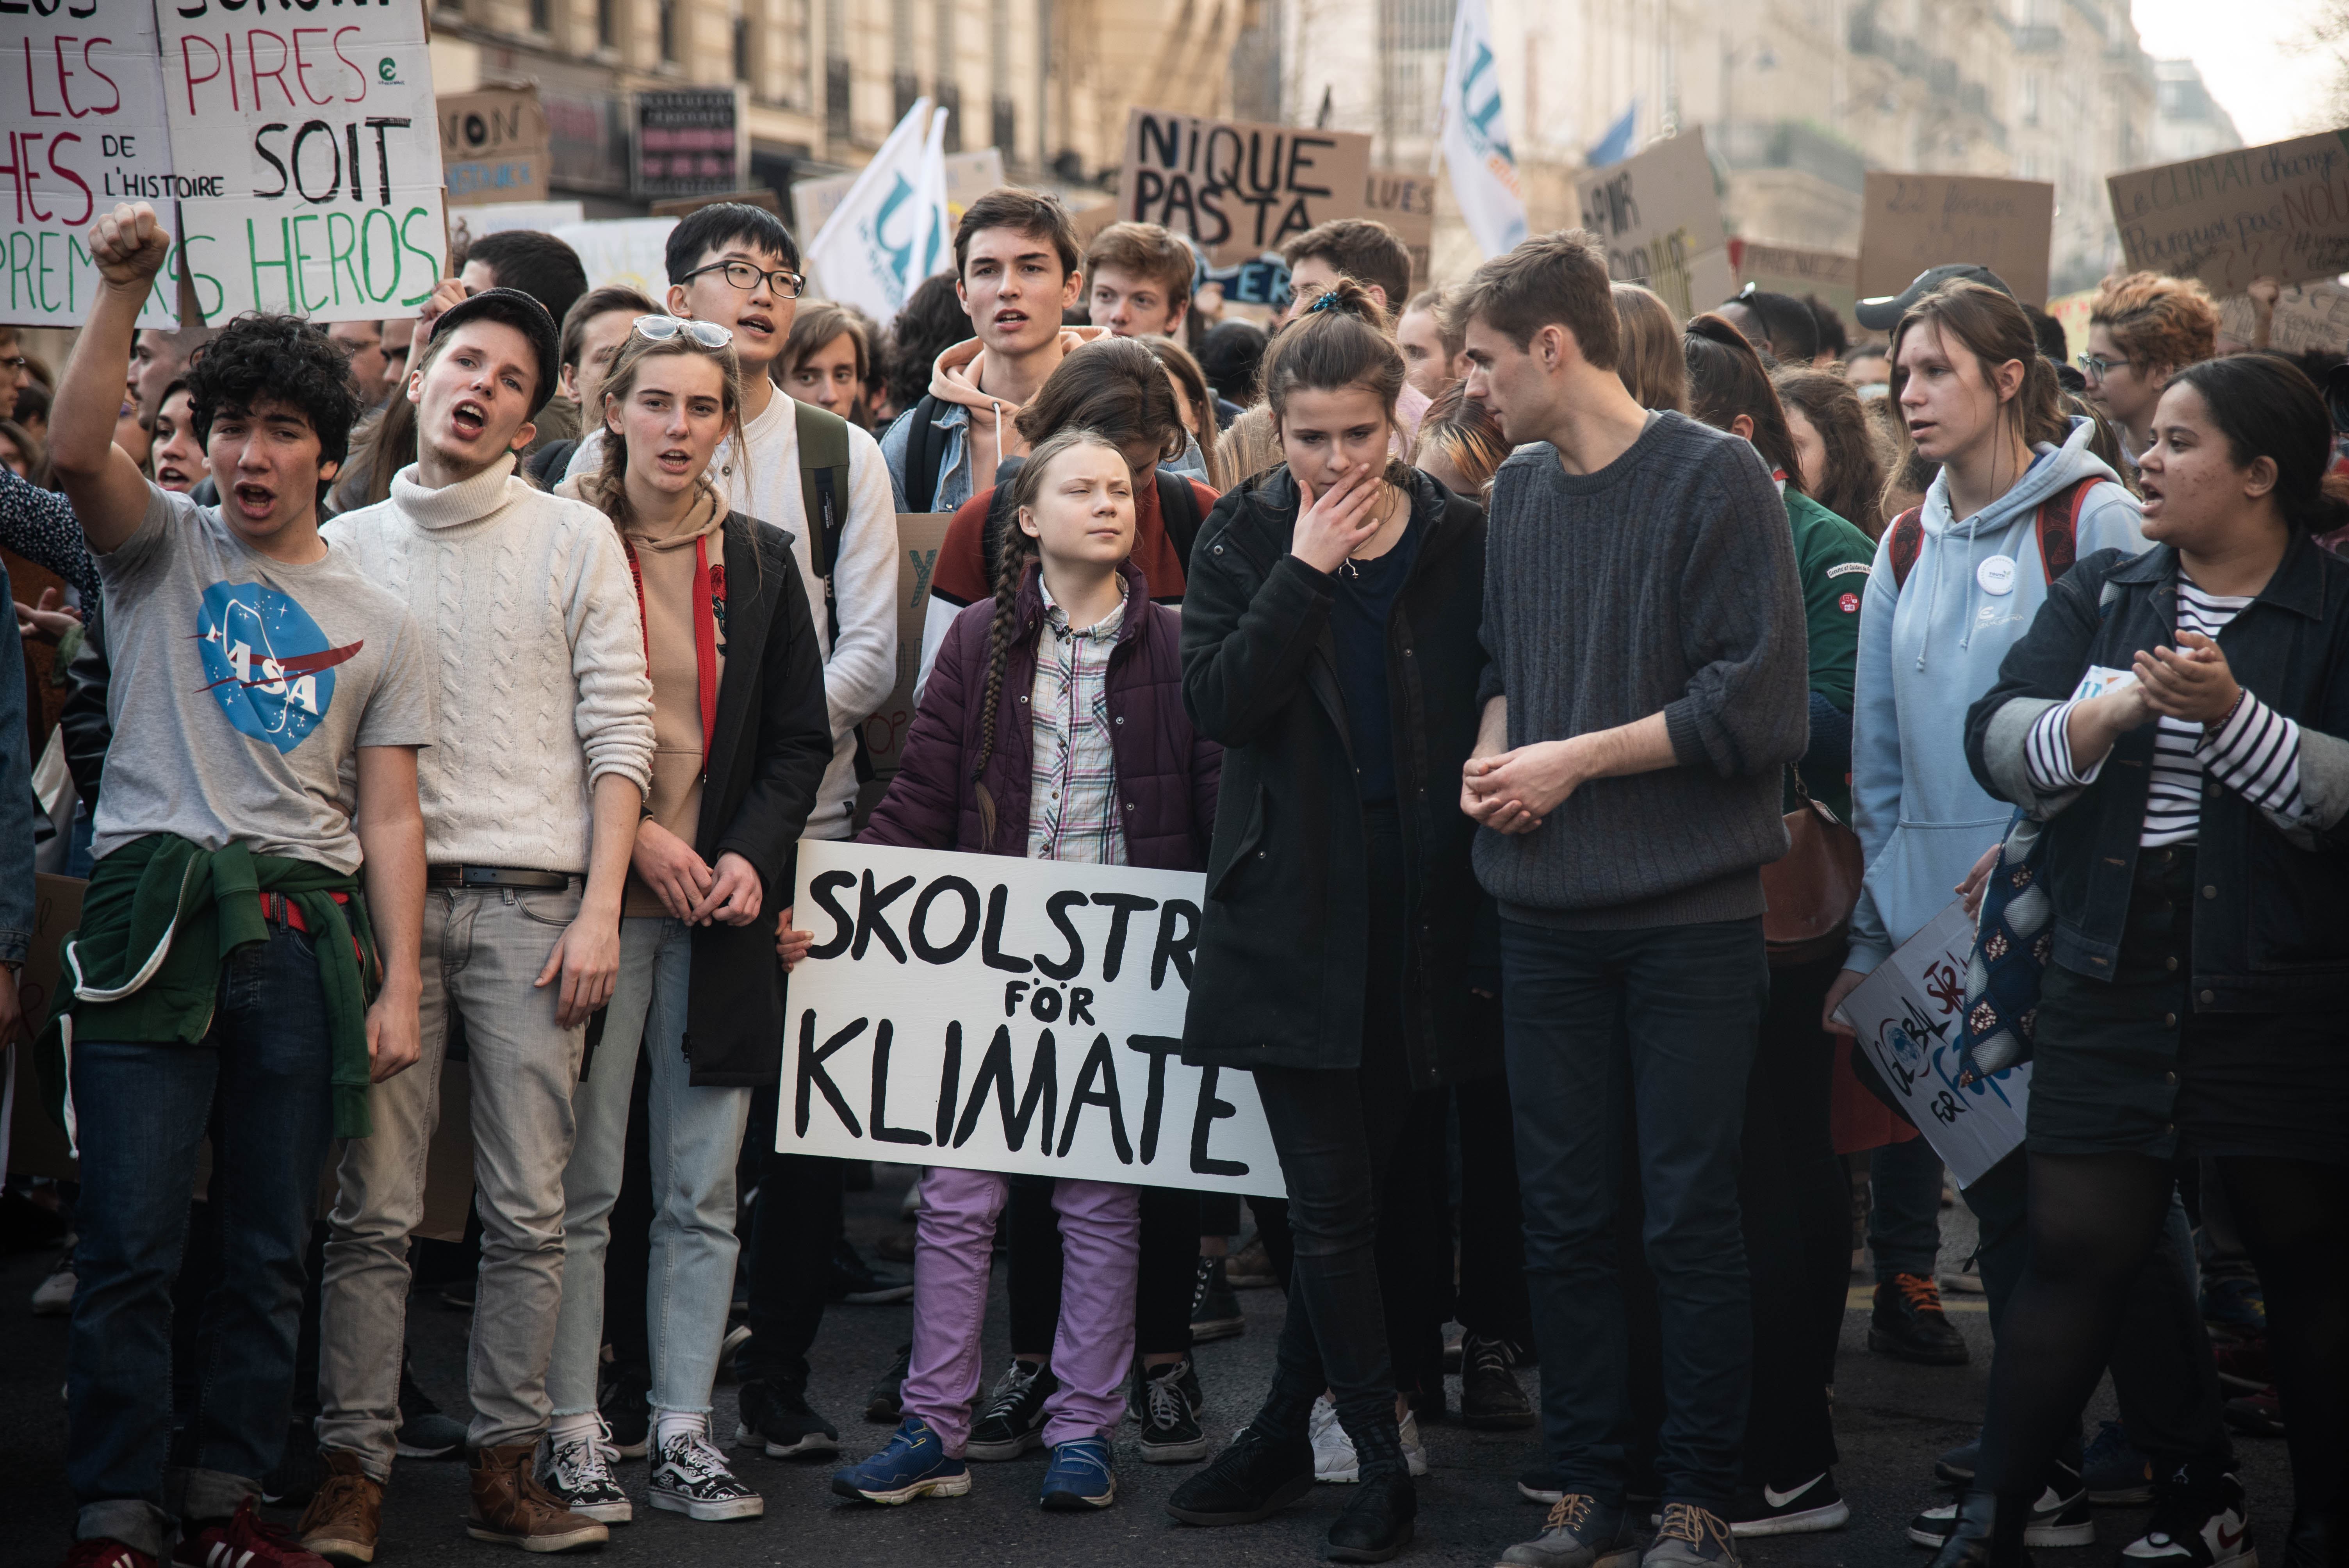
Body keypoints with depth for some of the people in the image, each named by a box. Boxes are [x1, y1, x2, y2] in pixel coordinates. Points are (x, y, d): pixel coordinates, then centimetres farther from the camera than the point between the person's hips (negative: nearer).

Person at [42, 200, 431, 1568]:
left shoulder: (381, 624, 13)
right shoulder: (164, 549, 10)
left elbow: (390, 817, 10)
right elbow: (78, 452, -12)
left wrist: (397, 987, 3)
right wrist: (123, 291, -20)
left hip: (304, 934, 2)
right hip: (155, 919, -2)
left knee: (272, 1248, 6)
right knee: (130, 1243, -6)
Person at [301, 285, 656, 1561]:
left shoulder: (576, 540, 8)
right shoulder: (346, 547, 12)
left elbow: (618, 730, 3)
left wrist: (600, 906, -5)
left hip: (534, 903, 0)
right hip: (386, 895, 1)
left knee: (528, 1211, -1)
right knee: (374, 1207, -3)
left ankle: (504, 1466, 6)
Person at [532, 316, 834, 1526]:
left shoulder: (759, 562, 11)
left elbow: (802, 739, 14)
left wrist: (751, 855, -2)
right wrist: (629, 837, -11)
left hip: (721, 911, 4)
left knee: (703, 1191, 5)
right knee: (582, 1184, -3)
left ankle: (683, 1431, 10)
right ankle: (574, 1433, 4)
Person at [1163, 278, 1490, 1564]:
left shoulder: (1457, 539, 3)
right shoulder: (1248, 535, 2)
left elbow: (1487, 706, 8)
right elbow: (1215, 702, -10)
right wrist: (1308, 567, -14)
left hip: (1418, 909, 1)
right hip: (1295, 910, -1)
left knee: (1354, 1190, 6)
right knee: (1332, 1200, -4)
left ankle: (1288, 1432, 20)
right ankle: (1381, 1461, 7)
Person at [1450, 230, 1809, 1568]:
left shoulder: (1714, 478, -9)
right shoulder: (1520, 490, 11)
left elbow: (1758, 705, -14)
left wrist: (1575, 760, -12)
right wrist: (1492, 755, 1)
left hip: (1690, 914, -6)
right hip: (1548, 910, 6)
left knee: (1691, 1219, 0)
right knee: (1563, 1216, 8)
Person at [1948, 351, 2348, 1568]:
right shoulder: (2103, 594, 12)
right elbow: (1996, 739, 1)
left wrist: (2231, 715, -25)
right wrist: (2110, 712, -16)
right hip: (2113, 983, 3)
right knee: (2074, 1253, 1)